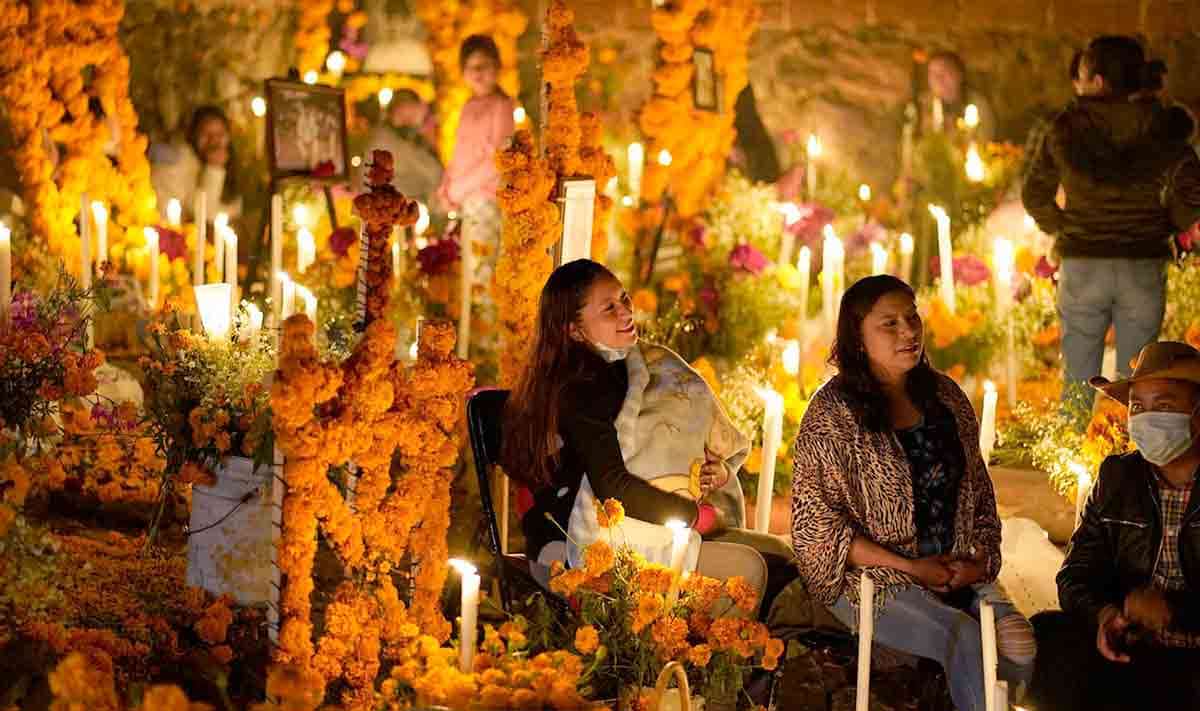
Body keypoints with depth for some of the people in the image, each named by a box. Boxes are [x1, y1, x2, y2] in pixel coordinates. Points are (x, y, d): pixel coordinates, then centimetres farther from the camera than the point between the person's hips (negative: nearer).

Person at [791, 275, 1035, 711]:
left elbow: (979, 493, 19)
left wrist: (979, 558, 0)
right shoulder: (833, 413, -7)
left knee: (1020, 643, -24)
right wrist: (910, 568, -13)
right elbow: (816, 523, -10)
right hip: (869, 578, -5)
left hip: (956, 573, 5)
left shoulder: (944, 396, 11)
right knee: (964, 637, -30)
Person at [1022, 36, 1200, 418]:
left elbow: (1034, 195, 3)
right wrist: (1165, 226, 5)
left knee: (1079, 385, 7)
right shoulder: (1160, 127, -2)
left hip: (1082, 266, -1)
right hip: (1144, 268, 1)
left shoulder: (1066, 129, -3)